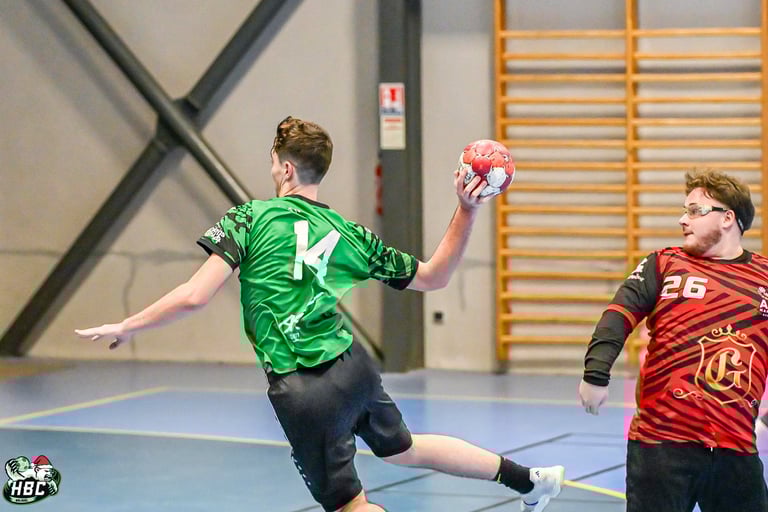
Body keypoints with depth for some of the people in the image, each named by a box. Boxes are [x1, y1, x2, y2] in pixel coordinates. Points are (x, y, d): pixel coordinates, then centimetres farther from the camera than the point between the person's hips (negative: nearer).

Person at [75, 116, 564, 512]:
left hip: (305, 391, -6)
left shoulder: (250, 219, -9)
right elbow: (433, 277, 10)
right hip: (355, 366, 6)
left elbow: (194, 297, -17)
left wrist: (127, 327, -5)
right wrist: (467, 211, 14)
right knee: (404, 448, 31)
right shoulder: (350, 235, 5)